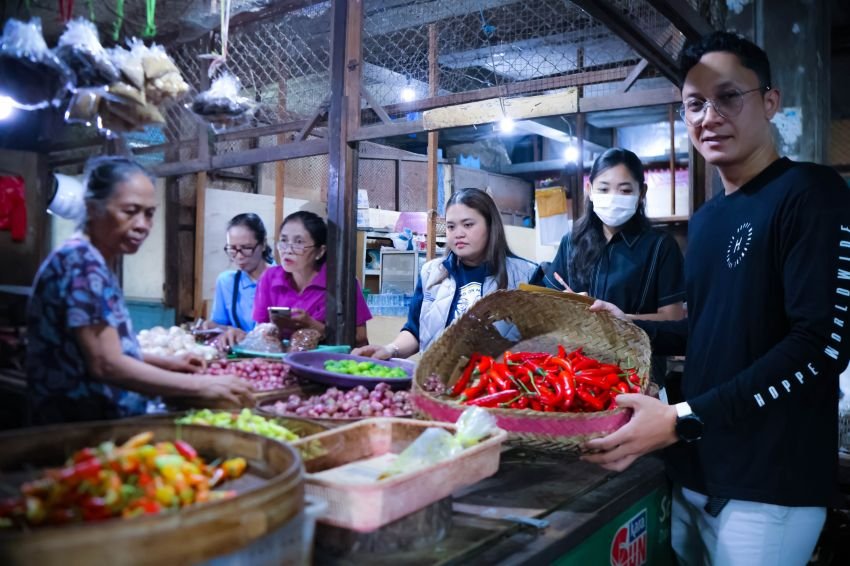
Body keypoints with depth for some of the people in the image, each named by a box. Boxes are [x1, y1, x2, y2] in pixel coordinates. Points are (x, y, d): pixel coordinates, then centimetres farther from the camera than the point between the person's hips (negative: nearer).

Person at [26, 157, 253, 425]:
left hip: (99, 421, 9)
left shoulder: (95, 262, 9)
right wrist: (202, 386, -23)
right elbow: (106, 365, -24)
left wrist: (165, 363, 8)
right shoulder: (82, 261, -18)